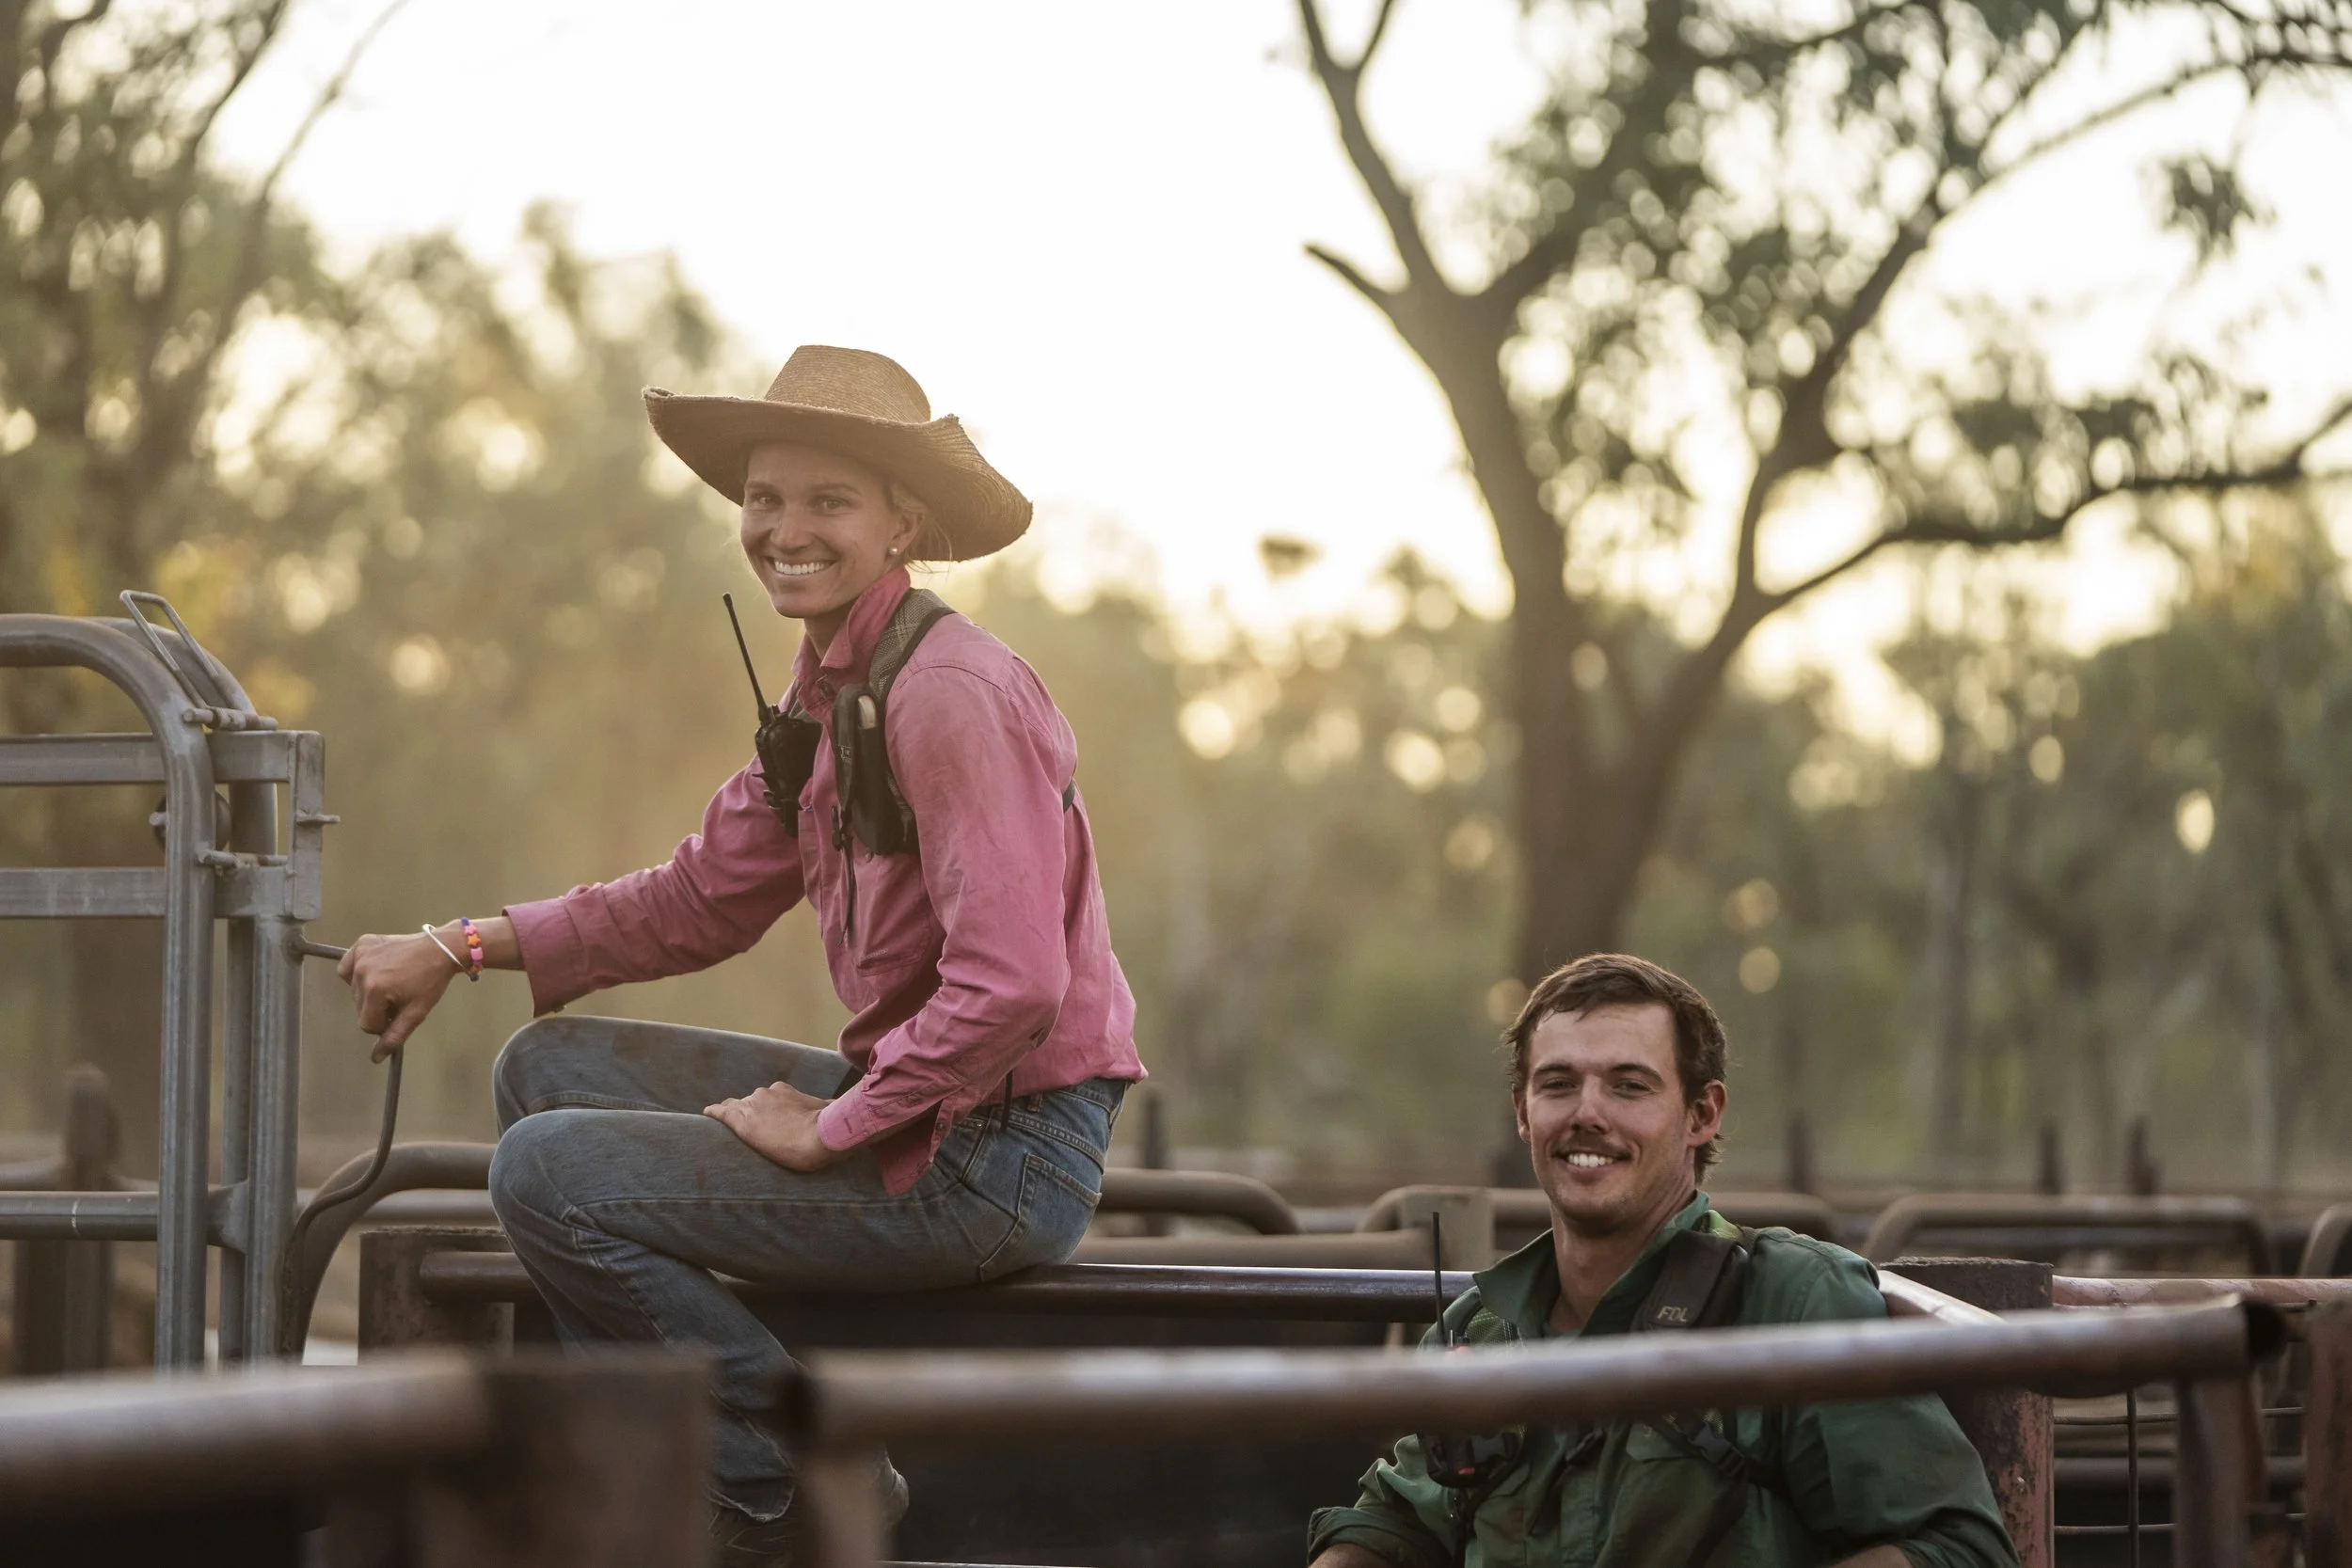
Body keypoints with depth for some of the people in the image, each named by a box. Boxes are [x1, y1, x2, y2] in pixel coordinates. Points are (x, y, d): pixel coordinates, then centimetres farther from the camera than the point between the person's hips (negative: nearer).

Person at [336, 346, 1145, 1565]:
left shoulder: (951, 694, -19)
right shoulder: (825, 690, 11)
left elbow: (1010, 987, -26)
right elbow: (700, 901, 18)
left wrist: (829, 1130, -18)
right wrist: (459, 949, 12)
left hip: (1001, 1154, -10)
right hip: (911, 1109, 10)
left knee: (548, 1172, -12)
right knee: (551, 1066, 15)